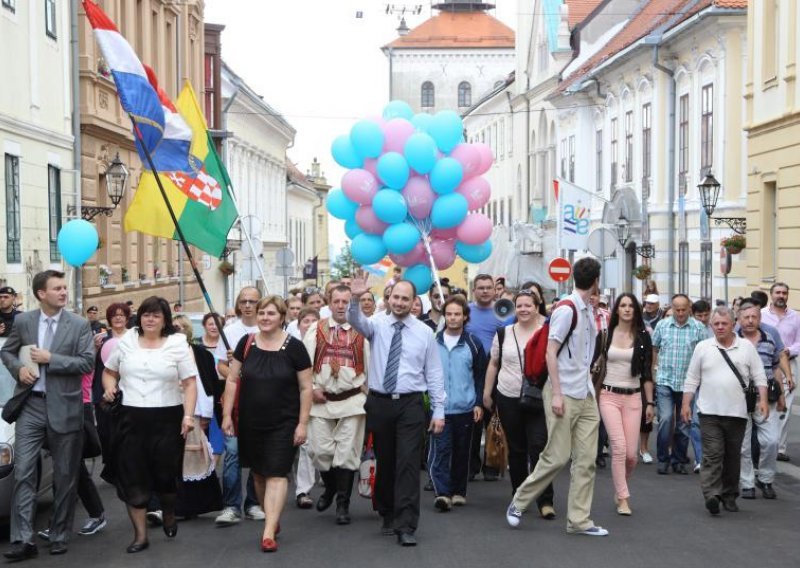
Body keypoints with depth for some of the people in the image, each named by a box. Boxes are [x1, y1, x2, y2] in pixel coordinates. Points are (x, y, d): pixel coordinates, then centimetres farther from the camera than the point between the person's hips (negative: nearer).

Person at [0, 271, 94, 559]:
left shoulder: (79, 325, -3)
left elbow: (87, 362, -10)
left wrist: (50, 358, -17)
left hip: (64, 407, -1)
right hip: (31, 405, 1)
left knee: (65, 476, 7)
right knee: (23, 472, -5)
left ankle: (59, 535, 21)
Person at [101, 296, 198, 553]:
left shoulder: (178, 344, 0)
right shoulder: (126, 342, 8)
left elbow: (190, 384, -3)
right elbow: (109, 372, 19)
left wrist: (188, 415, -14)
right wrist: (109, 387, -4)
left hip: (167, 419, -2)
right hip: (130, 418, 2)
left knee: (165, 475, 3)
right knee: (131, 477, 2)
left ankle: (169, 514, 35)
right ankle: (140, 534, 11)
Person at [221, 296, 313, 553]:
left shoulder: (294, 347, -7)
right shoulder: (246, 343, 1)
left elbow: (305, 388, -4)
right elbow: (232, 380, 6)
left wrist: (302, 423, -8)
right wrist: (227, 414, 0)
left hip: (283, 423, -3)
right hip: (250, 422, 4)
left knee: (276, 474, -6)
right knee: (258, 473, 13)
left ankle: (269, 532, -6)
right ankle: (273, 518, 31)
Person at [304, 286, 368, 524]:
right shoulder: (316, 330, 6)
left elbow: (370, 366, 3)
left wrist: (369, 399, 2)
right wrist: (312, 388, -2)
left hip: (352, 400, -1)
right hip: (321, 400, 2)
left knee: (347, 453, -1)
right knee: (320, 450, 2)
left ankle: (343, 504, 10)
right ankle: (330, 488, 31)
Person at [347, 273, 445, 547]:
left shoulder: (425, 332, 2)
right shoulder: (377, 326, 2)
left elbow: (433, 373, 3)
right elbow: (355, 320, -20)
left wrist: (438, 411, 0)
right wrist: (355, 298, -40)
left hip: (410, 404, -2)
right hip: (379, 403, 2)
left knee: (408, 463, -7)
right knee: (384, 463, 12)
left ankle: (406, 526, -5)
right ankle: (388, 516, 29)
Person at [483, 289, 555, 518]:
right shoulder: (503, 334, 6)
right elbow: (493, 364, 14)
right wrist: (487, 392, 13)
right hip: (508, 398, 3)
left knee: (539, 447, -11)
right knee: (516, 449, 12)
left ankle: (545, 501, -7)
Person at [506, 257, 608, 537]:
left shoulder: (589, 311, 13)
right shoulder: (566, 309, -12)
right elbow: (550, 352, -15)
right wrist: (556, 393, -18)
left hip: (586, 395, 8)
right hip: (565, 394, -8)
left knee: (586, 459, 5)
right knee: (557, 456, -3)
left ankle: (579, 519, 11)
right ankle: (518, 503, 15)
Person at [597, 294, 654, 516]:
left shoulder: (643, 337, 4)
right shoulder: (606, 334, 2)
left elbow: (647, 372, 6)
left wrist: (650, 402, 3)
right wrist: (593, 396, 5)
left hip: (633, 397, 1)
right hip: (609, 396, -1)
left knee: (631, 454, -1)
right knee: (619, 448, -14)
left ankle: (619, 488, 26)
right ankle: (622, 498, -5)